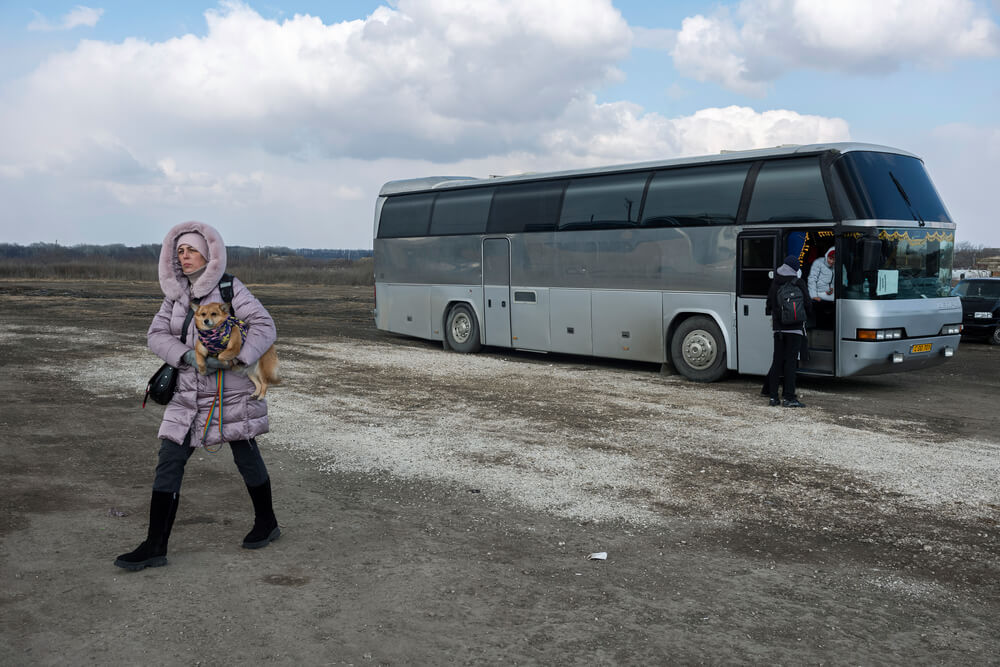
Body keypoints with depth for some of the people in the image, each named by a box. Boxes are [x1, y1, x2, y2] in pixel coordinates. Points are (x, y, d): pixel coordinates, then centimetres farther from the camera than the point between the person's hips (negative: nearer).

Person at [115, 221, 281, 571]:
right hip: (189, 392, 5)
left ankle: (266, 523, 31)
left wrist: (235, 359, -25)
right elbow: (156, 334, 1)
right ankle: (155, 546, 4)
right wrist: (188, 356, -17)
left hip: (231, 390, -5)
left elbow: (264, 326, -13)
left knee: (246, 456, 9)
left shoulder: (230, 289, -8)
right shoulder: (174, 295, 8)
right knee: (169, 460, -1)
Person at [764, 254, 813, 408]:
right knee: (790, 361, -6)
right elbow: (807, 303, -4)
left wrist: (769, 311, 38)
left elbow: (769, 305, 16)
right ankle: (788, 397, -8)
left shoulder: (775, 283, 9)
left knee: (777, 361, 9)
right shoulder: (798, 283, -7)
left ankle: (773, 396, 10)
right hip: (794, 327, -5)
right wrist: (809, 315, 17)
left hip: (778, 327, 5)